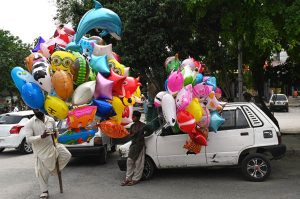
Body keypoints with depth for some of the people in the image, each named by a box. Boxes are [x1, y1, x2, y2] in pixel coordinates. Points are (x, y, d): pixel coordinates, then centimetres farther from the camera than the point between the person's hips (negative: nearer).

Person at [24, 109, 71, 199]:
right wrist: (41, 136, -32)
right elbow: (28, 140, -18)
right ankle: (44, 191, 22)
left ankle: (55, 169, 11)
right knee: (42, 172, 4)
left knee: (67, 155, -14)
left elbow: (55, 130, 17)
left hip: (52, 145, 3)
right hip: (40, 151, -3)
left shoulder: (51, 120, -1)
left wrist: (56, 134, -9)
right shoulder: (29, 123, -13)